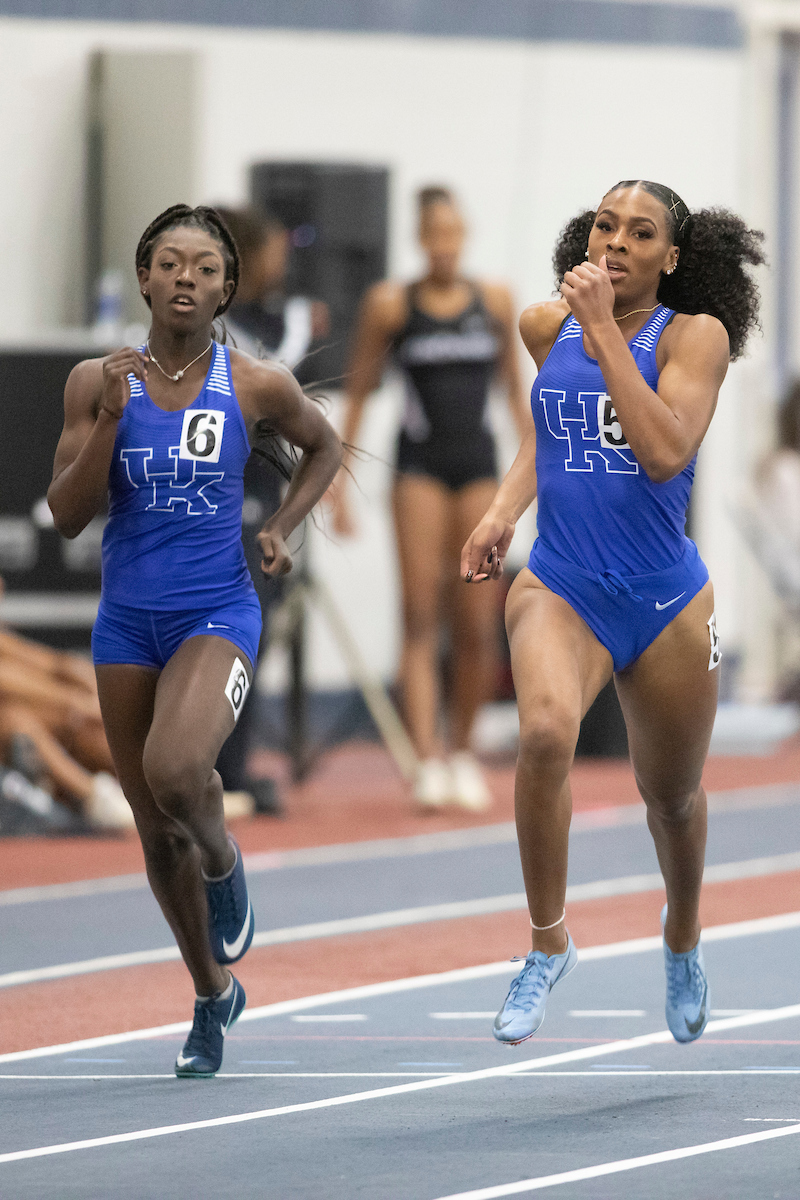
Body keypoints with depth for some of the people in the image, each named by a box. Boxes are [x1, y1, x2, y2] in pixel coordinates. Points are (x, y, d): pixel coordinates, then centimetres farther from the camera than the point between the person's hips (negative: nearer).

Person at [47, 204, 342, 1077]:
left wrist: (283, 528, 1)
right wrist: (110, 418, -17)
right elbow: (66, 516, -6)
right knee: (157, 834, 10)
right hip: (127, 620, 3)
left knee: (175, 770, -32)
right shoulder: (98, 382, -2)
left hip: (217, 617, -3)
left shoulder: (256, 387, -5)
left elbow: (322, 447, 16)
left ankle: (224, 863, 2)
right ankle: (213, 995, 30)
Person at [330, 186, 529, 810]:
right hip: (420, 465, -2)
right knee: (421, 618, -9)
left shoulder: (495, 300, 5)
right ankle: (428, 763, -15)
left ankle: (463, 751, 19)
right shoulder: (391, 303, -1)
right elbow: (358, 394, 5)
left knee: (479, 628, 0)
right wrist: (340, 482, 2)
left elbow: (515, 385, 14)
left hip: (479, 465, 2)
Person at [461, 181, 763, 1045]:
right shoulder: (546, 327, 3)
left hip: (666, 600, -1)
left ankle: (682, 935, 50)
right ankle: (548, 943, -14)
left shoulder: (695, 334, -9)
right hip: (561, 586, 1)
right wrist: (503, 511, 9)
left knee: (671, 794, 16)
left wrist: (606, 330, -23)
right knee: (545, 731, -30)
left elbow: (665, 453, -25)